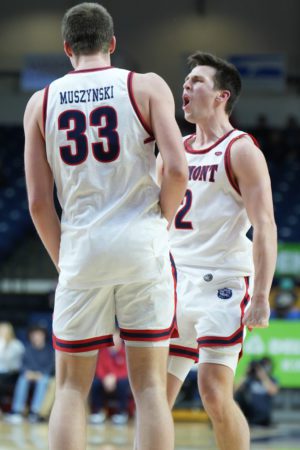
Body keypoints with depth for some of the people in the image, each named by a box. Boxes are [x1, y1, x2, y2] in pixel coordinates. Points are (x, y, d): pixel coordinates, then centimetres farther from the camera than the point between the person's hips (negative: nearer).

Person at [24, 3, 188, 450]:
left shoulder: (41, 102, 8)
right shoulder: (147, 87, 2)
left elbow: (38, 201, 4)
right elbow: (177, 170, -9)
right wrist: (161, 220, 9)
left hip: (82, 249, 1)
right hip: (142, 246, -1)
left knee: (71, 388, 10)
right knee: (149, 387, 3)